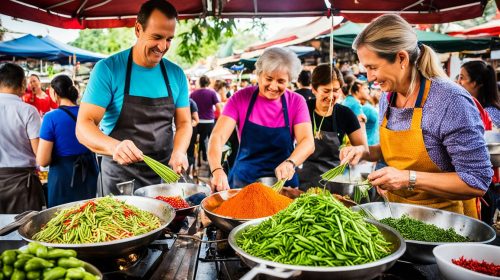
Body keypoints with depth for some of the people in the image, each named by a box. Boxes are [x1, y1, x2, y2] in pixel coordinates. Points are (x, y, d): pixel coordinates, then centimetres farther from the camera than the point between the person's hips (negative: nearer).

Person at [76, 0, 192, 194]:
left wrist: (178, 151, -15)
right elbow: (83, 126, -14)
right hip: (120, 178, -3)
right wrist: (114, 146, -35)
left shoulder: (176, 74, 0)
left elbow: (184, 122, 6)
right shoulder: (108, 69, -10)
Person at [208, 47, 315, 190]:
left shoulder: (297, 102, -1)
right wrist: (217, 170, -31)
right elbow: (218, 136, -13)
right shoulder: (240, 98, -4)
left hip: (283, 181, 1)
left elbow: (308, 142, -11)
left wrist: (290, 163, -32)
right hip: (242, 182, 0)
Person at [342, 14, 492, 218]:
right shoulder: (387, 97, -1)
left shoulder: (451, 101, -21)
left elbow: (477, 182, -20)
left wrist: (410, 178, -25)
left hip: (443, 219, -5)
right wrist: (366, 152, -4)